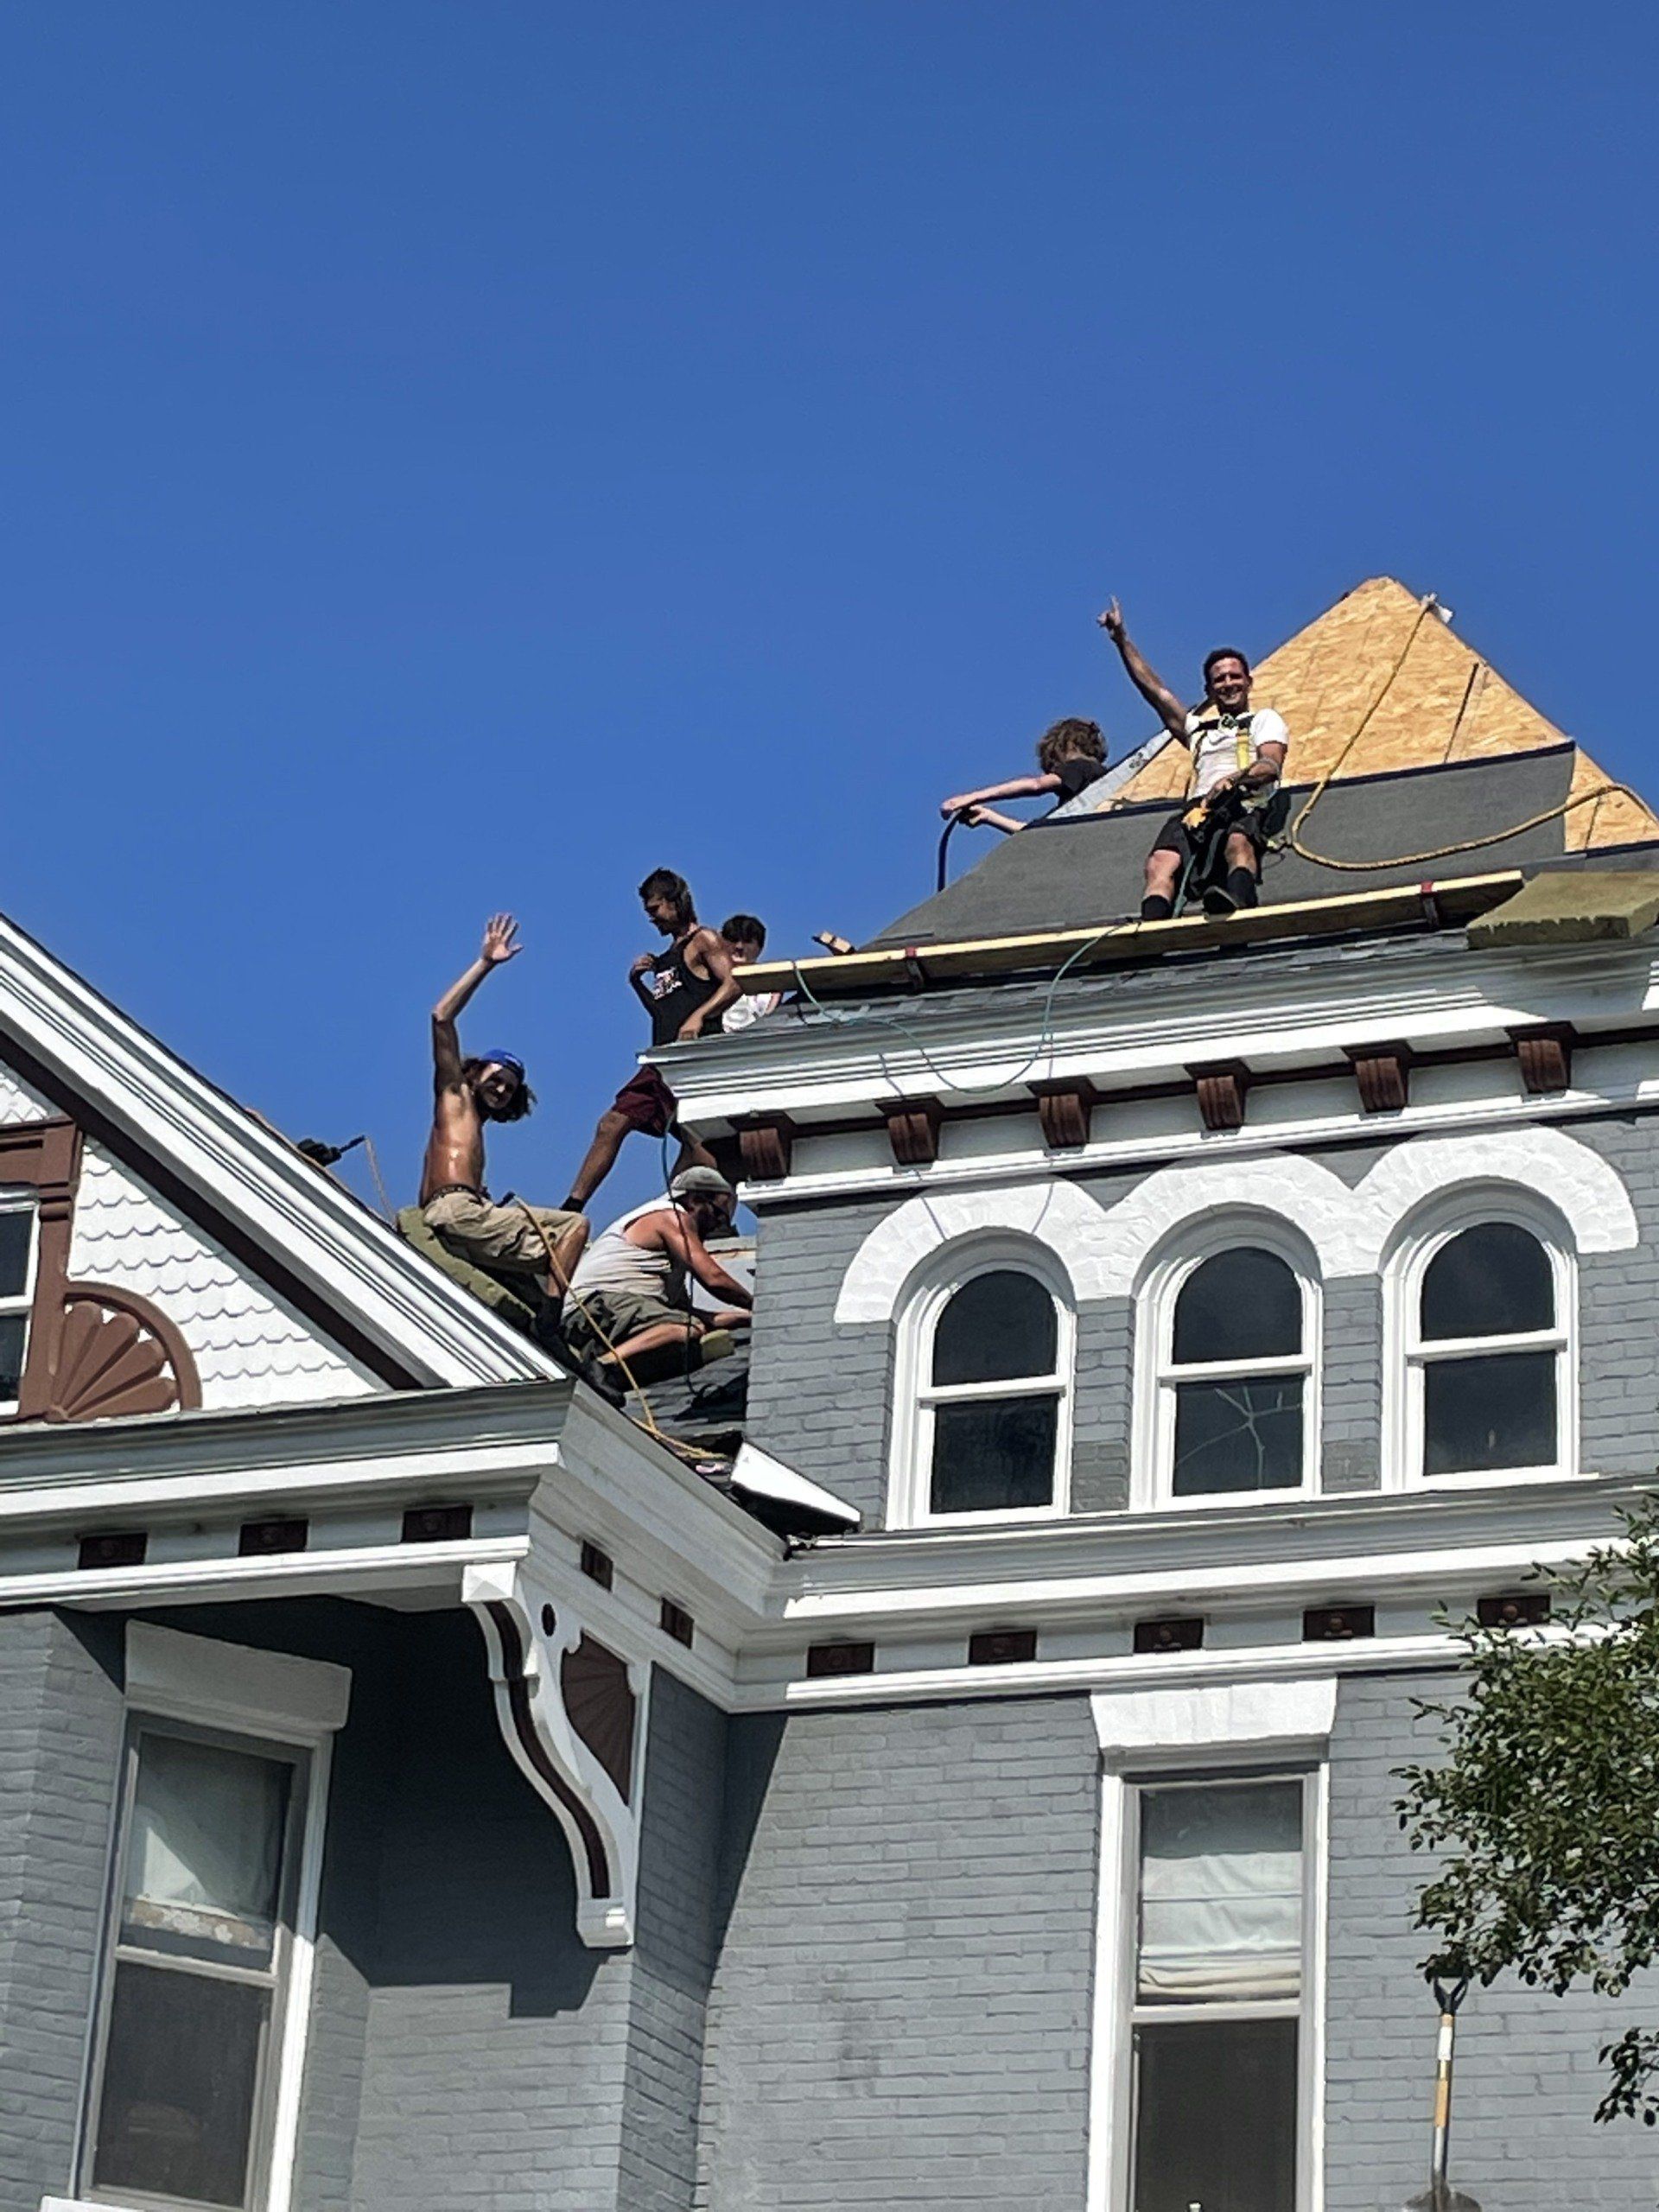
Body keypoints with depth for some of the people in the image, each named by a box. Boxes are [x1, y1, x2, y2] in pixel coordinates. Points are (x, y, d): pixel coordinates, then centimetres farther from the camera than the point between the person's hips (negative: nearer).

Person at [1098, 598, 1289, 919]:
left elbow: (1270, 766, 3)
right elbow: (1153, 689, 31)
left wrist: (1233, 780, -18)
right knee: (1161, 863, -30)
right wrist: (1122, 640, 25)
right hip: (1198, 809, 3)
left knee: (1239, 843, -41)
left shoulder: (1265, 719, 23)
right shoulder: (1198, 727, 37)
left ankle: (1236, 901, -72)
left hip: (1244, 807, -3)